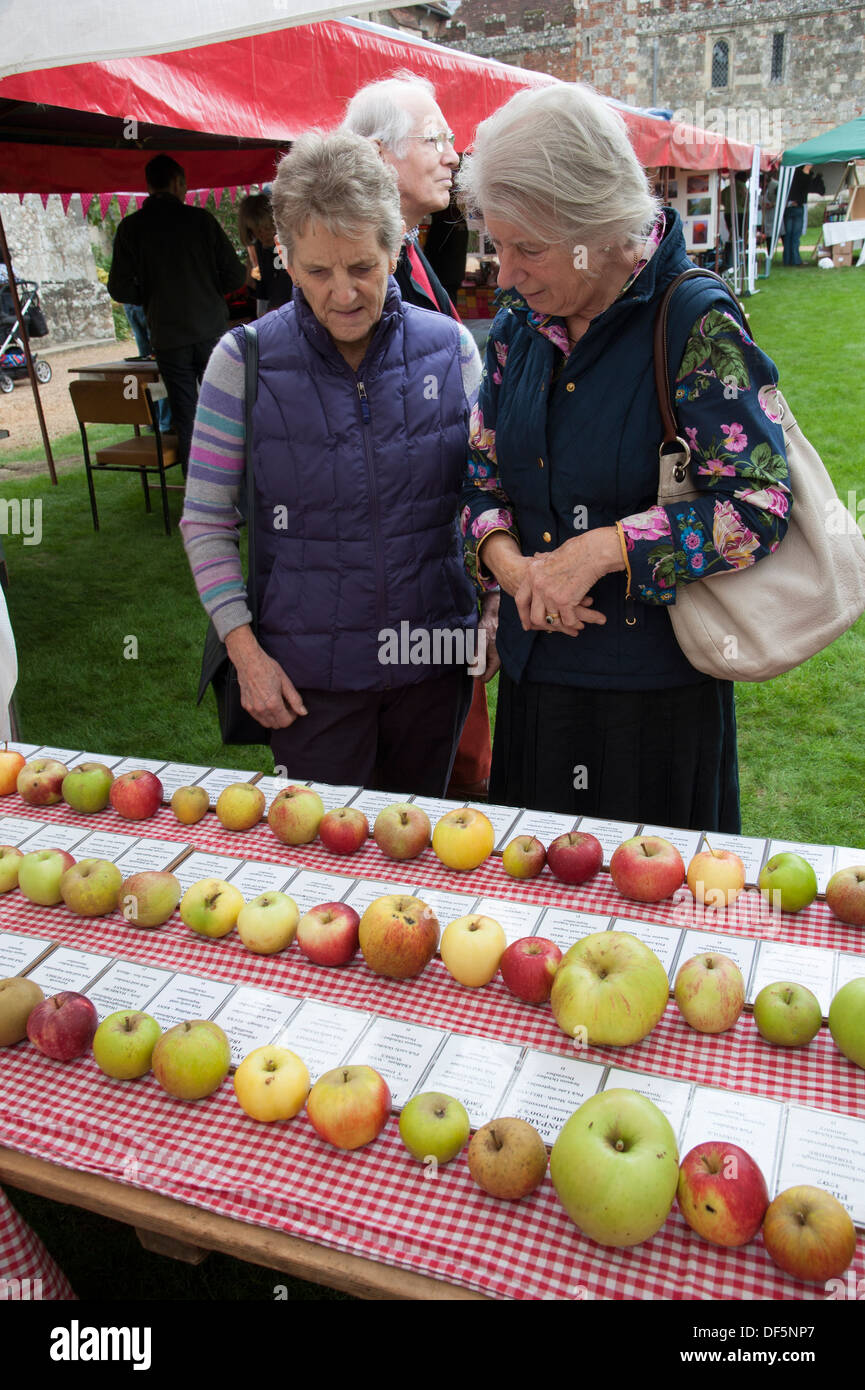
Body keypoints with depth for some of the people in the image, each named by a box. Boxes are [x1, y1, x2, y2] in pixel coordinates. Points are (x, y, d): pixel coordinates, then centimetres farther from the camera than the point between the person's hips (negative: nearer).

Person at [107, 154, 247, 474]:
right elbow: (236, 275, -2)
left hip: (168, 337, 1)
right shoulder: (200, 219, -2)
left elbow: (119, 289, -1)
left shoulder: (131, 228, 0)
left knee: (186, 418, 6)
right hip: (210, 331, 0)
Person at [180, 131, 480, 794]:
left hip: (434, 657, 2)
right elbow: (206, 520, -2)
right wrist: (245, 649, -8)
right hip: (308, 671, -2)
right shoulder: (246, 360, -7)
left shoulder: (449, 347, -2)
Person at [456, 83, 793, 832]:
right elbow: (484, 474, 9)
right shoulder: (518, 326, 5)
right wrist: (509, 562, -12)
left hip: (659, 689, -5)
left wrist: (599, 551, -22)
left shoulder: (696, 321, -14)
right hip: (537, 676, 6)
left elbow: (760, 503, -17)